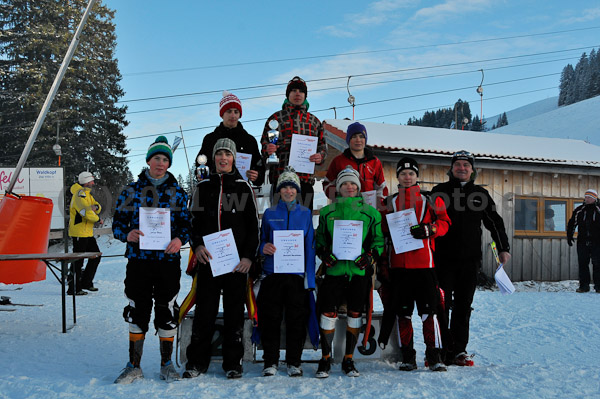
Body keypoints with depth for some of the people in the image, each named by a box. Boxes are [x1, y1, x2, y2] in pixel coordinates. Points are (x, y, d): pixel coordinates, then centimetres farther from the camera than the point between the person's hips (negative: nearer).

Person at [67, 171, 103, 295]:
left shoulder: (87, 194, 16)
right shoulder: (80, 194, -15)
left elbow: (98, 208, 11)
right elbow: (86, 212, -25)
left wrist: (96, 206, -13)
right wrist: (97, 219, -9)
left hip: (88, 233, 10)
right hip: (79, 232, -10)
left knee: (95, 256, 14)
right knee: (78, 260, -6)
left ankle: (86, 282, 23)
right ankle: (73, 288, 0)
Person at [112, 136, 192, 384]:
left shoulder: (177, 192, 8)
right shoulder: (131, 190, 7)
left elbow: (187, 223, 7)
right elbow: (118, 222, 6)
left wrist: (180, 239, -14)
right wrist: (127, 234, -16)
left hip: (168, 260, 0)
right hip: (138, 260, 0)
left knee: (167, 312, 5)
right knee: (137, 312, 5)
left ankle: (167, 364, 21)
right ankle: (134, 366, 18)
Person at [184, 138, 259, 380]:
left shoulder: (243, 187, 6)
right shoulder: (203, 187, 11)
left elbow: (253, 225, 5)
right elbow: (194, 221, 12)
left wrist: (249, 256, -5)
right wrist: (197, 245, -6)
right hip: (207, 259, 1)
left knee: (234, 310, 4)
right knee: (204, 309, 2)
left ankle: (233, 362, 14)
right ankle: (197, 361, 13)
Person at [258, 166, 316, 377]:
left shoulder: (305, 213, 9)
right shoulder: (269, 213, 10)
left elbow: (310, 246, 6)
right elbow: (261, 241, 14)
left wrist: (310, 278, -1)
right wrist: (264, 247, -11)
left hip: (297, 274, 0)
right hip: (272, 273, 0)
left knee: (297, 319, 2)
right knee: (270, 318, 1)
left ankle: (294, 362, 15)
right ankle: (270, 361, 13)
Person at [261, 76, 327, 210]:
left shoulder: (314, 121, 20)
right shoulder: (276, 118, 13)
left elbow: (322, 145, 19)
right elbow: (264, 142, 11)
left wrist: (320, 156, -4)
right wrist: (268, 149, -13)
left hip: (306, 178, 2)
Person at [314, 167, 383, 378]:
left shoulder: (370, 212, 9)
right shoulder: (327, 212, 10)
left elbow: (379, 240, 10)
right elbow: (319, 239, 15)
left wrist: (371, 256, -6)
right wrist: (324, 253, -4)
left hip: (360, 271, 1)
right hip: (334, 270, 0)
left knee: (355, 314, 5)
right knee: (328, 313, -5)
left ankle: (348, 360, 18)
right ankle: (325, 360, 9)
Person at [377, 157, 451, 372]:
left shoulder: (430, 200, 9)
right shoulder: (389, 202, 13)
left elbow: (444, 223, 6)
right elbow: (383, 231, 15)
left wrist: (427, 229, -13)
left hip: (424, 263, -2)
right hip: (398, 263, 2)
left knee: (429, 310, -5)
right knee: (402, 311, 5)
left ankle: (434, 356, 3)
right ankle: (407, 357, 14)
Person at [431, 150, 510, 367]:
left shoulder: (480, 194, 12)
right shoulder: (439, 191, 5)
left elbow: (495, 222, 17)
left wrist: (503, 248, 10)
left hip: (470, 260, 2)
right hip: (443, 259, -2)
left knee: (463, 306, 7)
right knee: (441, 305, -3)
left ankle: (459, 350, 15)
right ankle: (441, 350, 4)